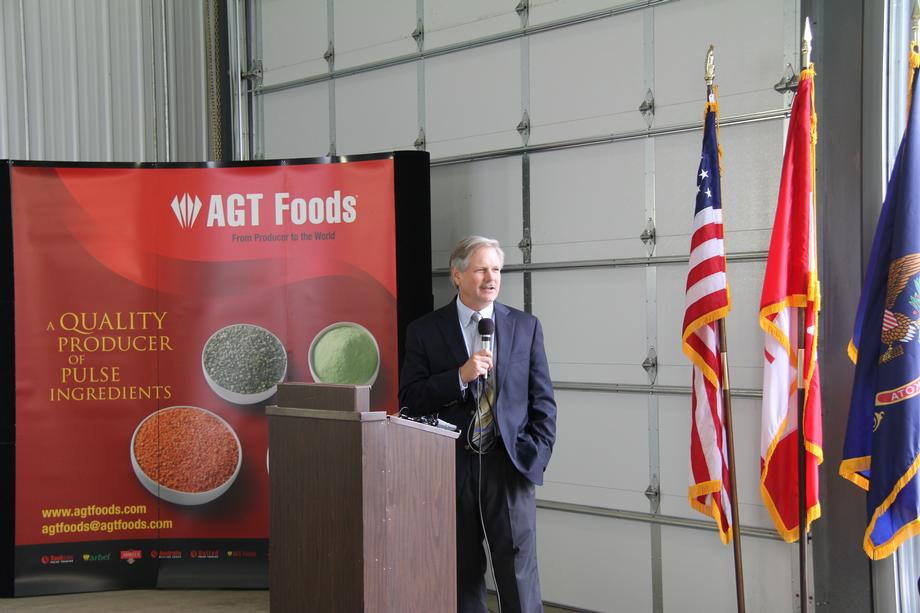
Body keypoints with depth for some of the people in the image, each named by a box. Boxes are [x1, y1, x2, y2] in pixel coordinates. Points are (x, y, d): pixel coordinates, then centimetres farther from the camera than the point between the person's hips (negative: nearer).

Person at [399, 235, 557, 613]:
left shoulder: (525, 326, 6)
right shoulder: (425, 331, 2)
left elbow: (543, 401, 7)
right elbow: (409, 400, -4)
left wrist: (536, 458, -3)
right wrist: (460, 376, -16)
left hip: (508, 466, 0)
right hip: (451, 467, 0)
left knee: (519, 576, -3)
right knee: (462, 576, 9)